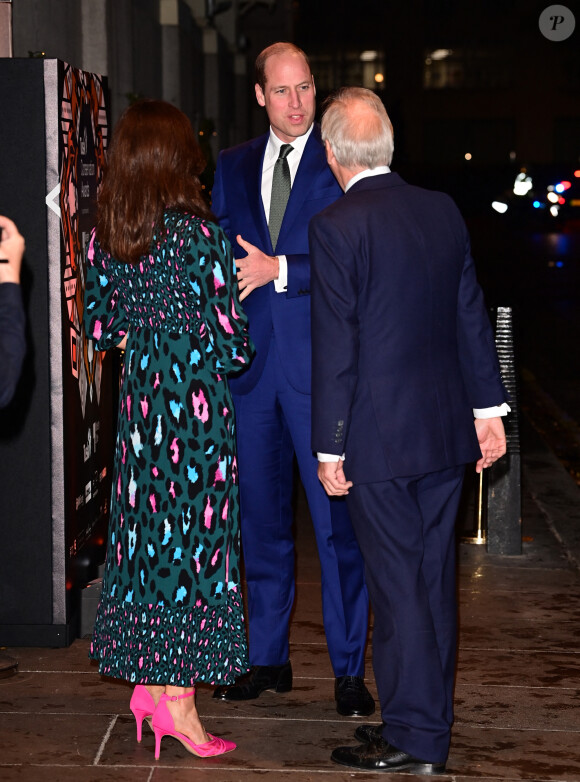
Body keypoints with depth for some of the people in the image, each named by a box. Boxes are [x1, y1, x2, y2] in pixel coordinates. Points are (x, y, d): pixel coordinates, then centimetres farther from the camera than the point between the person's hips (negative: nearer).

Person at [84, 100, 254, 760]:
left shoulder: (104, 236, 1)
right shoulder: (201, 234, -15)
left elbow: (98, 327, 9)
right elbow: (231, 345, -14)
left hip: (138, 398, 6)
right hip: (196, 402, -6)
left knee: (146, 530, 14)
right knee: (194, 533, 1)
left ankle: (147, 681, 21)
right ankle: (178, 699, 6)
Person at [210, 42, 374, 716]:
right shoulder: (232, 167, 13)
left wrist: (280, 271, -17)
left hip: (321, 361, -4)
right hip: (250, 359, 5)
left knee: (337, 517, -2)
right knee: (260, 515, 12)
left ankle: (348, 667, 9)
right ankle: (268, 656, 25)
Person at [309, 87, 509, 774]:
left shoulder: (335, 228, -13)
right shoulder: (443, 210, 6)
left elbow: (335, 346, -14)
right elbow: (471, 316, 10)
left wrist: (330, 448, -9)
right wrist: (488, 409, 16)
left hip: (380, 440, -7)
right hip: (448, 432, 7)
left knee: (398, 587, 1)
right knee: (433, 581, 14)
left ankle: (414, 741, 8)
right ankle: (426, 723, 26)